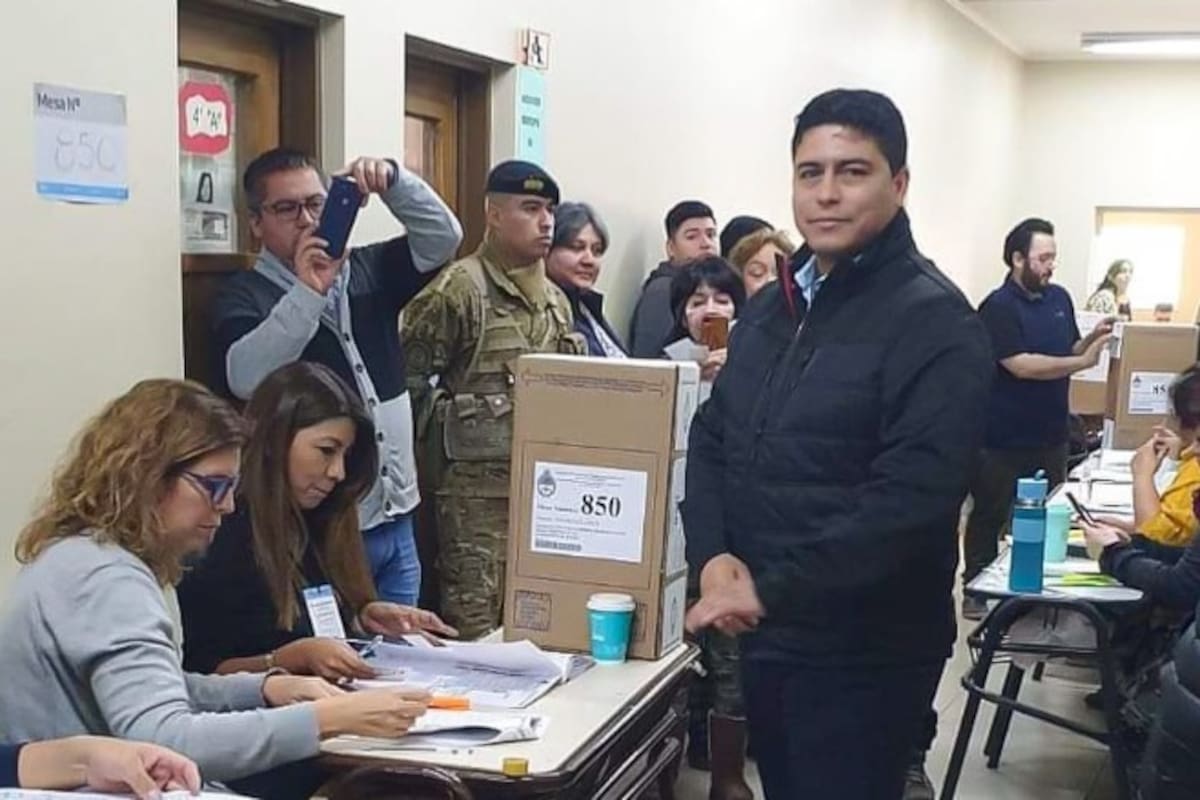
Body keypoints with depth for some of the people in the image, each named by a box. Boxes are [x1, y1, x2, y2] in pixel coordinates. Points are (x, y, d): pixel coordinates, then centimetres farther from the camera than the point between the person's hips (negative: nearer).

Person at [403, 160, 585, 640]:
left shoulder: (555, 299, 15)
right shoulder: (458, 289, -9)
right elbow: (410, 378, -13)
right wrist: (454, 432, -8)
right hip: (478, 484, -7)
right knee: (475, 622, -4)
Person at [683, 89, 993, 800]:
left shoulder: (935, 321, -15)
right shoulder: (773, 305, 10)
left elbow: (913, 498, -24)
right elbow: (712, 438, 11)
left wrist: (769, 590, -25)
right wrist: (714, 556, -7)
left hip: (864, 654, -7)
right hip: (763, 635, 7)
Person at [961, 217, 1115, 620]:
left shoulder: (1060, 298, 8)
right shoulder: (998, 307, -14)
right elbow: (1021, 365, -23)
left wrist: (1091, 340, -4)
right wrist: (1083, 362, -22)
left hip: (1050, 433, 7)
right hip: (1003, 439, -7)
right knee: (990, 516, 5)